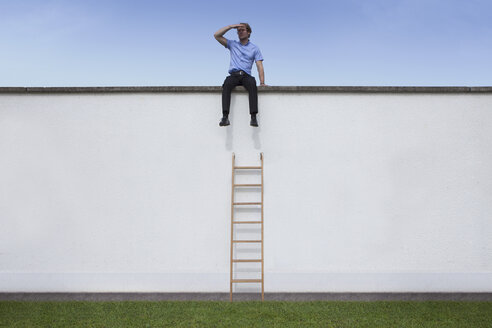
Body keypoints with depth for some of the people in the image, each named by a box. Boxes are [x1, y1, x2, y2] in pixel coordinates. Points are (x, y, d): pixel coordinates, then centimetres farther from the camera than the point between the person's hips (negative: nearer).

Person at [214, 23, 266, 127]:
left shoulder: (255, 48, 17)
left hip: (246, 75, -1)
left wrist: (262, 82, -9)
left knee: (252, 84, -37)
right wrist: (231, 26, 8)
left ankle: (254, 117, -45)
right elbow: (216, 35, 13)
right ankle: (225, 117, -44)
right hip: (233, 75, 1)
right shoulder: (232, 44, 21)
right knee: (226, 84, -35)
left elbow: (259, 66, 6)